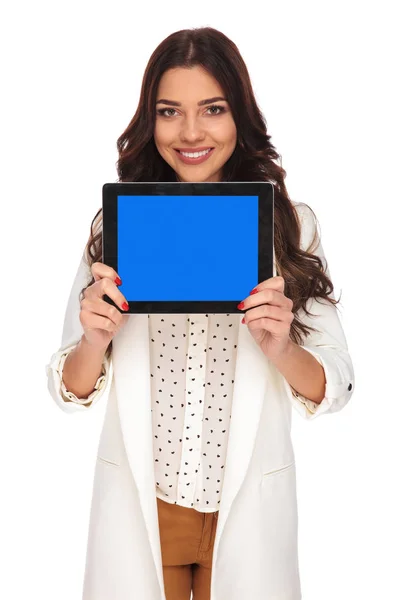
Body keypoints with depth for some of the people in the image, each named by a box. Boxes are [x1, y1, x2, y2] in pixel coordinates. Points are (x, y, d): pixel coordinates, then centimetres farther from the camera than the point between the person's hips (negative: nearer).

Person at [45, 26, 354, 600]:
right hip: (137, 504, 0)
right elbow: (71, 391, -1)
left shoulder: (290, 225, -4)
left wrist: (282, 349, -24)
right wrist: (93, 343, -22)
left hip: (248, 506, 0)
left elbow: (335, 388, -4)